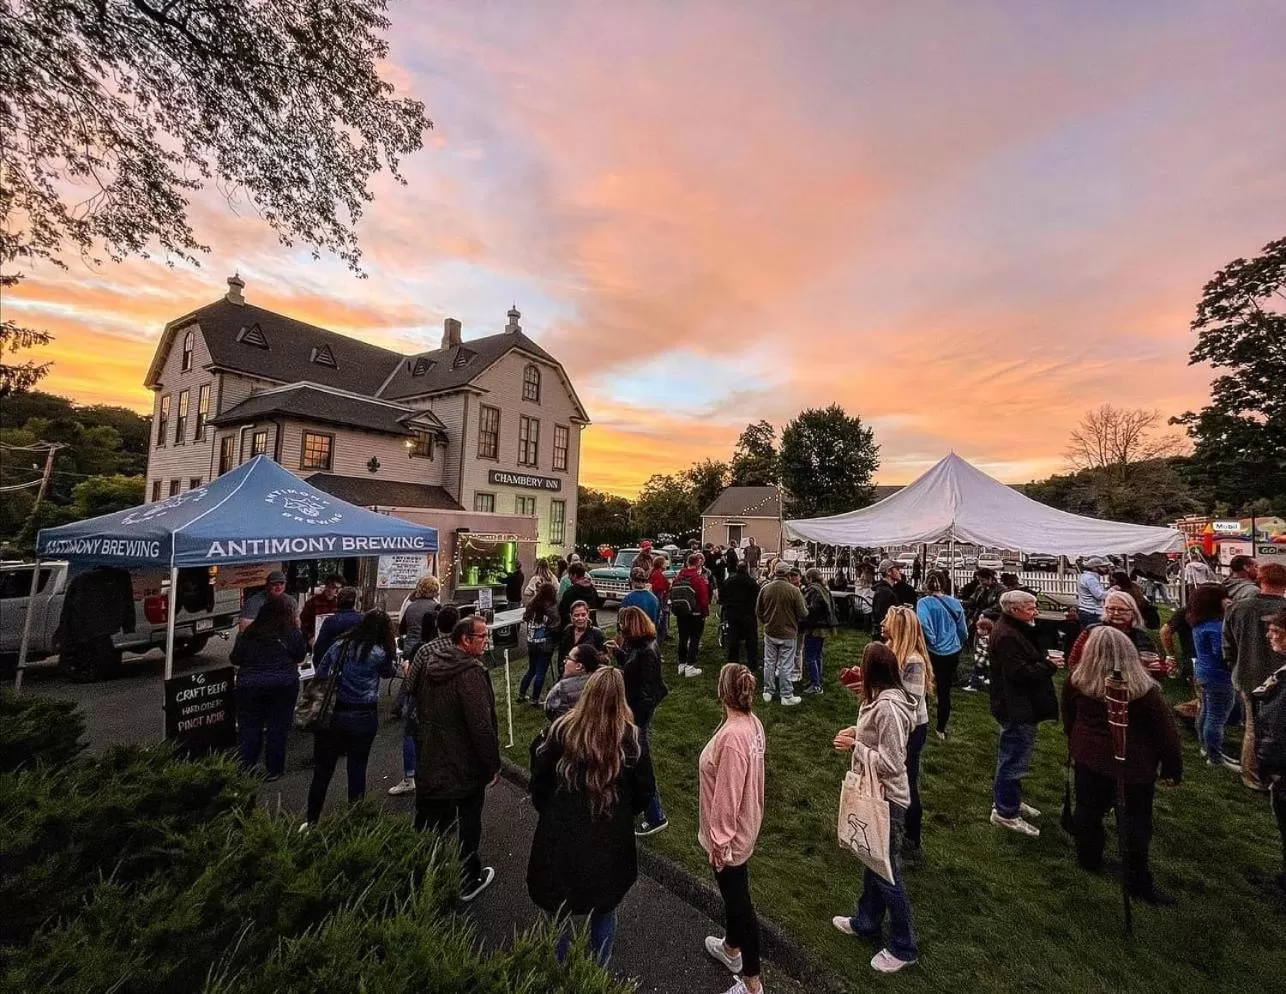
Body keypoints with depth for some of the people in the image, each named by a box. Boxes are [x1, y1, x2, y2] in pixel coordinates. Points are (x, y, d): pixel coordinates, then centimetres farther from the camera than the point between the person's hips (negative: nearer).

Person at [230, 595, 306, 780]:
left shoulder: (249, 633, -3)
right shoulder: (292, 633, -10)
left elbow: (235, 659, 5)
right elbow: (300, 656, 2)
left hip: (250, 686, 2)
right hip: (283, 686, -2)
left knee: (248, 729, 13)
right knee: (277, 728, 9)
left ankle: (245, 769, 19)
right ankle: (273, 770, 18)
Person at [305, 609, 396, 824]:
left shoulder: (339, 646, 1)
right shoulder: (378, 654, -13)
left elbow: (319, 675, 6)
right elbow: (387, 672, 6)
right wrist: (389, 649, 2)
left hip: (332, 714, 3)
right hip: (362, 717, -3)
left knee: (322, 770, 16)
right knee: (357, 770, 11)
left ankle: (312, 821, 27)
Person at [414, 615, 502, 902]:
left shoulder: (431, 665, -1)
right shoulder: (470, 673, -28)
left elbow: (420, 709, 13)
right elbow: (482, 725, -28)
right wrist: (494, 764, -15)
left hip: (430, 762, 7)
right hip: (466, 768, -7)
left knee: (430, 823, 21)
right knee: (468, 824, 15)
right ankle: (470, 880, 32)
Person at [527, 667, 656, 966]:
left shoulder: (562, 728, -13)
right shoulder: (631, 737, -15)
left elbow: (539, 778, -4)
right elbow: (645, 791, -5)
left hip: (561, 833, 1)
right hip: (610, 838, 0)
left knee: (558, 909, 25)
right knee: (603, 910, 24)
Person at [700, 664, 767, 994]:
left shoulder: (732, 736, -35)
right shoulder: (752, 723, -7)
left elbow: (727, 795, -27)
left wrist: (719, 840, -15)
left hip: (730, 835, -9)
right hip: (743, 826, 9)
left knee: (739, 902, 11)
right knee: (733, 893, 29)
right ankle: (732, 947, 52)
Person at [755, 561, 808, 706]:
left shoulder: (765, 588, -8)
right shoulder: (794, 590, -17)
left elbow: (758, 611, 1)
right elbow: (803, 613, -13)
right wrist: (806, 609, 10)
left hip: (770, 633, 3)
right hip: (788, 634, -3)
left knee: (769, 663, 15)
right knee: (786, 666, 7)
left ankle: (768, 692, 25)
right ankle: (786, 696, 17)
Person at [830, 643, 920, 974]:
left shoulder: (888, 707, -31)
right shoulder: (883, 698, -2)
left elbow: (890, 764, -30)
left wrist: (854, 747, -21)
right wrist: (858, 732, -2)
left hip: (886, 799, -9)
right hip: (875, 794, 9)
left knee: (886, 871, 12)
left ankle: (903, 947, 33)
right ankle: (867, 922, 46)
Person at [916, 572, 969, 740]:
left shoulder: (924, 602, -13)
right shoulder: (955, 603, 0)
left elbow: (923, 625, -31)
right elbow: (963, 631, 8)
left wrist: (931, 641, -16)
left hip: (933, 653, -3)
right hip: (952, 653, 4)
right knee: (945, 691, 15)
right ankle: (941, 729, 24)